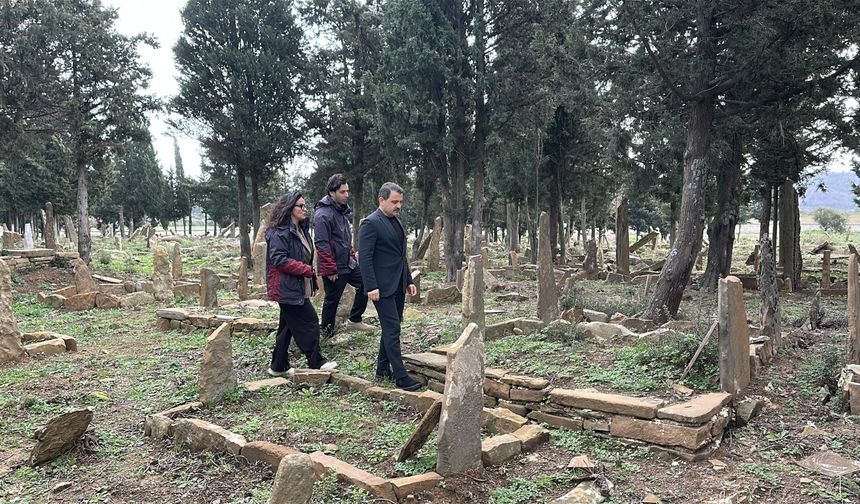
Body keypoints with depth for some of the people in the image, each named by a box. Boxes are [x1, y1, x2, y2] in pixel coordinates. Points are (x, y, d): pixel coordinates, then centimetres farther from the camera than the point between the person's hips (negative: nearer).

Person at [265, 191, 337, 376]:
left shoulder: (301, 229, 14)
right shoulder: (279, 232, -16)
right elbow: (279, 259, -23)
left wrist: (310, 272, 13)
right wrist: (307, 270, -19)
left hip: (299, 288, 10)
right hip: (288, 289, -10)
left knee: (288, 326, 14)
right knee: (309, 322, -6)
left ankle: (279, 366, 23)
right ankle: (316, 362, 5)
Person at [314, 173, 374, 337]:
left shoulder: (342, 209, 9)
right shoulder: (323, 214, -20)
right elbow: (321, 244, -24)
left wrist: (352, 255, 15)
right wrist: (331, 270, -22)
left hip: (348, 263, 9)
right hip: (334, 268, -9)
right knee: (332, 301, 3)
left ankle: (354, 321, 23)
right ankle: (327, 334, 20)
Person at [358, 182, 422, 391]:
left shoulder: (396, 221, 16)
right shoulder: (371, 223, -12)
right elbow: (365, 257, -16)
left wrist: (408, 280, 18)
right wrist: (371, 287, -20)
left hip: (398, 286, 9)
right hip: (382, 287, -9)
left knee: (391, 328, 14)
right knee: (392, 330, -7)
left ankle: (383, 368, 25)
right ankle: (401, 377, -4)